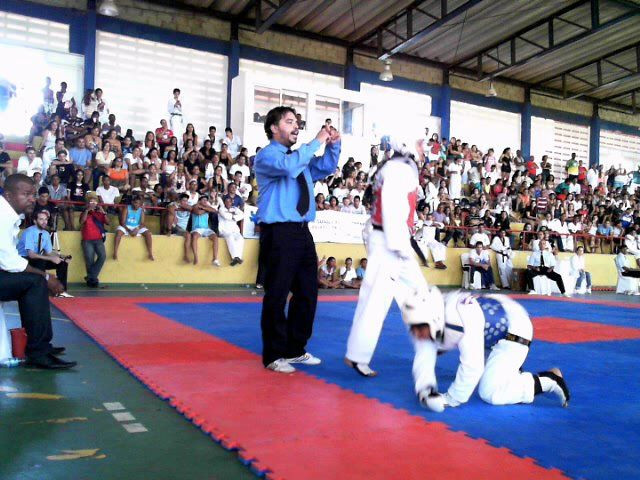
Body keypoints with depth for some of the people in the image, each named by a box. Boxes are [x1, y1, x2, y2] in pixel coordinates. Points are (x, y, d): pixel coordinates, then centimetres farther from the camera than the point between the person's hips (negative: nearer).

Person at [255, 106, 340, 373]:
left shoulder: (301, 157, 20)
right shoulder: (266, 156, -6)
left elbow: (326, 168, 26)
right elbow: (289, 166, -26)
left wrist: (333, 145, 8)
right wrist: (317, 142, -18)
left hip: (302, 232, 9)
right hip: (279, 233, -9)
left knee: (307, 292, 13)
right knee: (277, 294, -3)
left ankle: (296, 349, 26)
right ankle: (274, 355, 9)